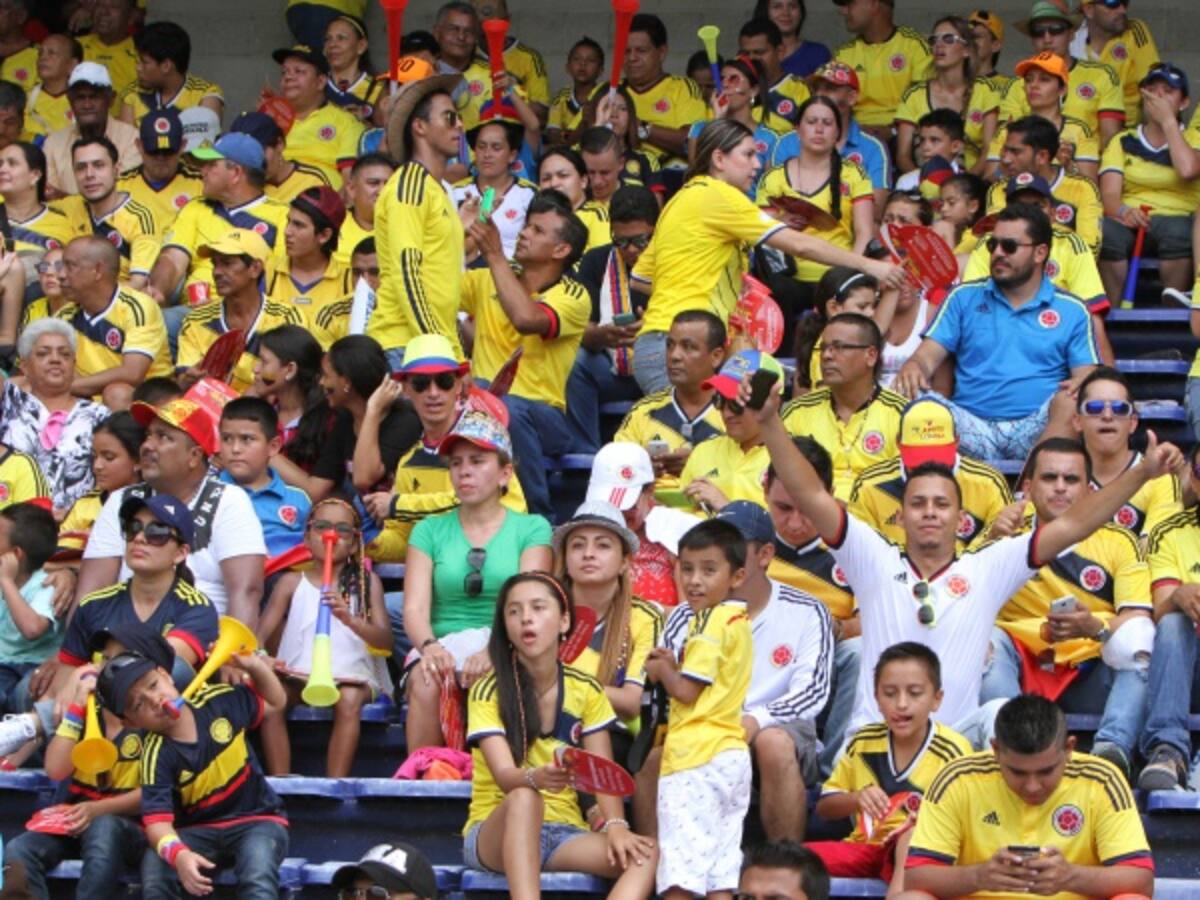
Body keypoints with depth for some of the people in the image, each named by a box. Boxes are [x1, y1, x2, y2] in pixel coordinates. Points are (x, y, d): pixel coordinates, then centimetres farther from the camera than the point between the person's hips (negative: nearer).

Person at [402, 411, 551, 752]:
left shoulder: (532, 528, 12)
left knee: (488, 679, -36)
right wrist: (428, 646, -22)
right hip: (445, 644, 2)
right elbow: (415, 608, 3)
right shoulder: (430, 531, 16)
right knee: (426, 682, -33)